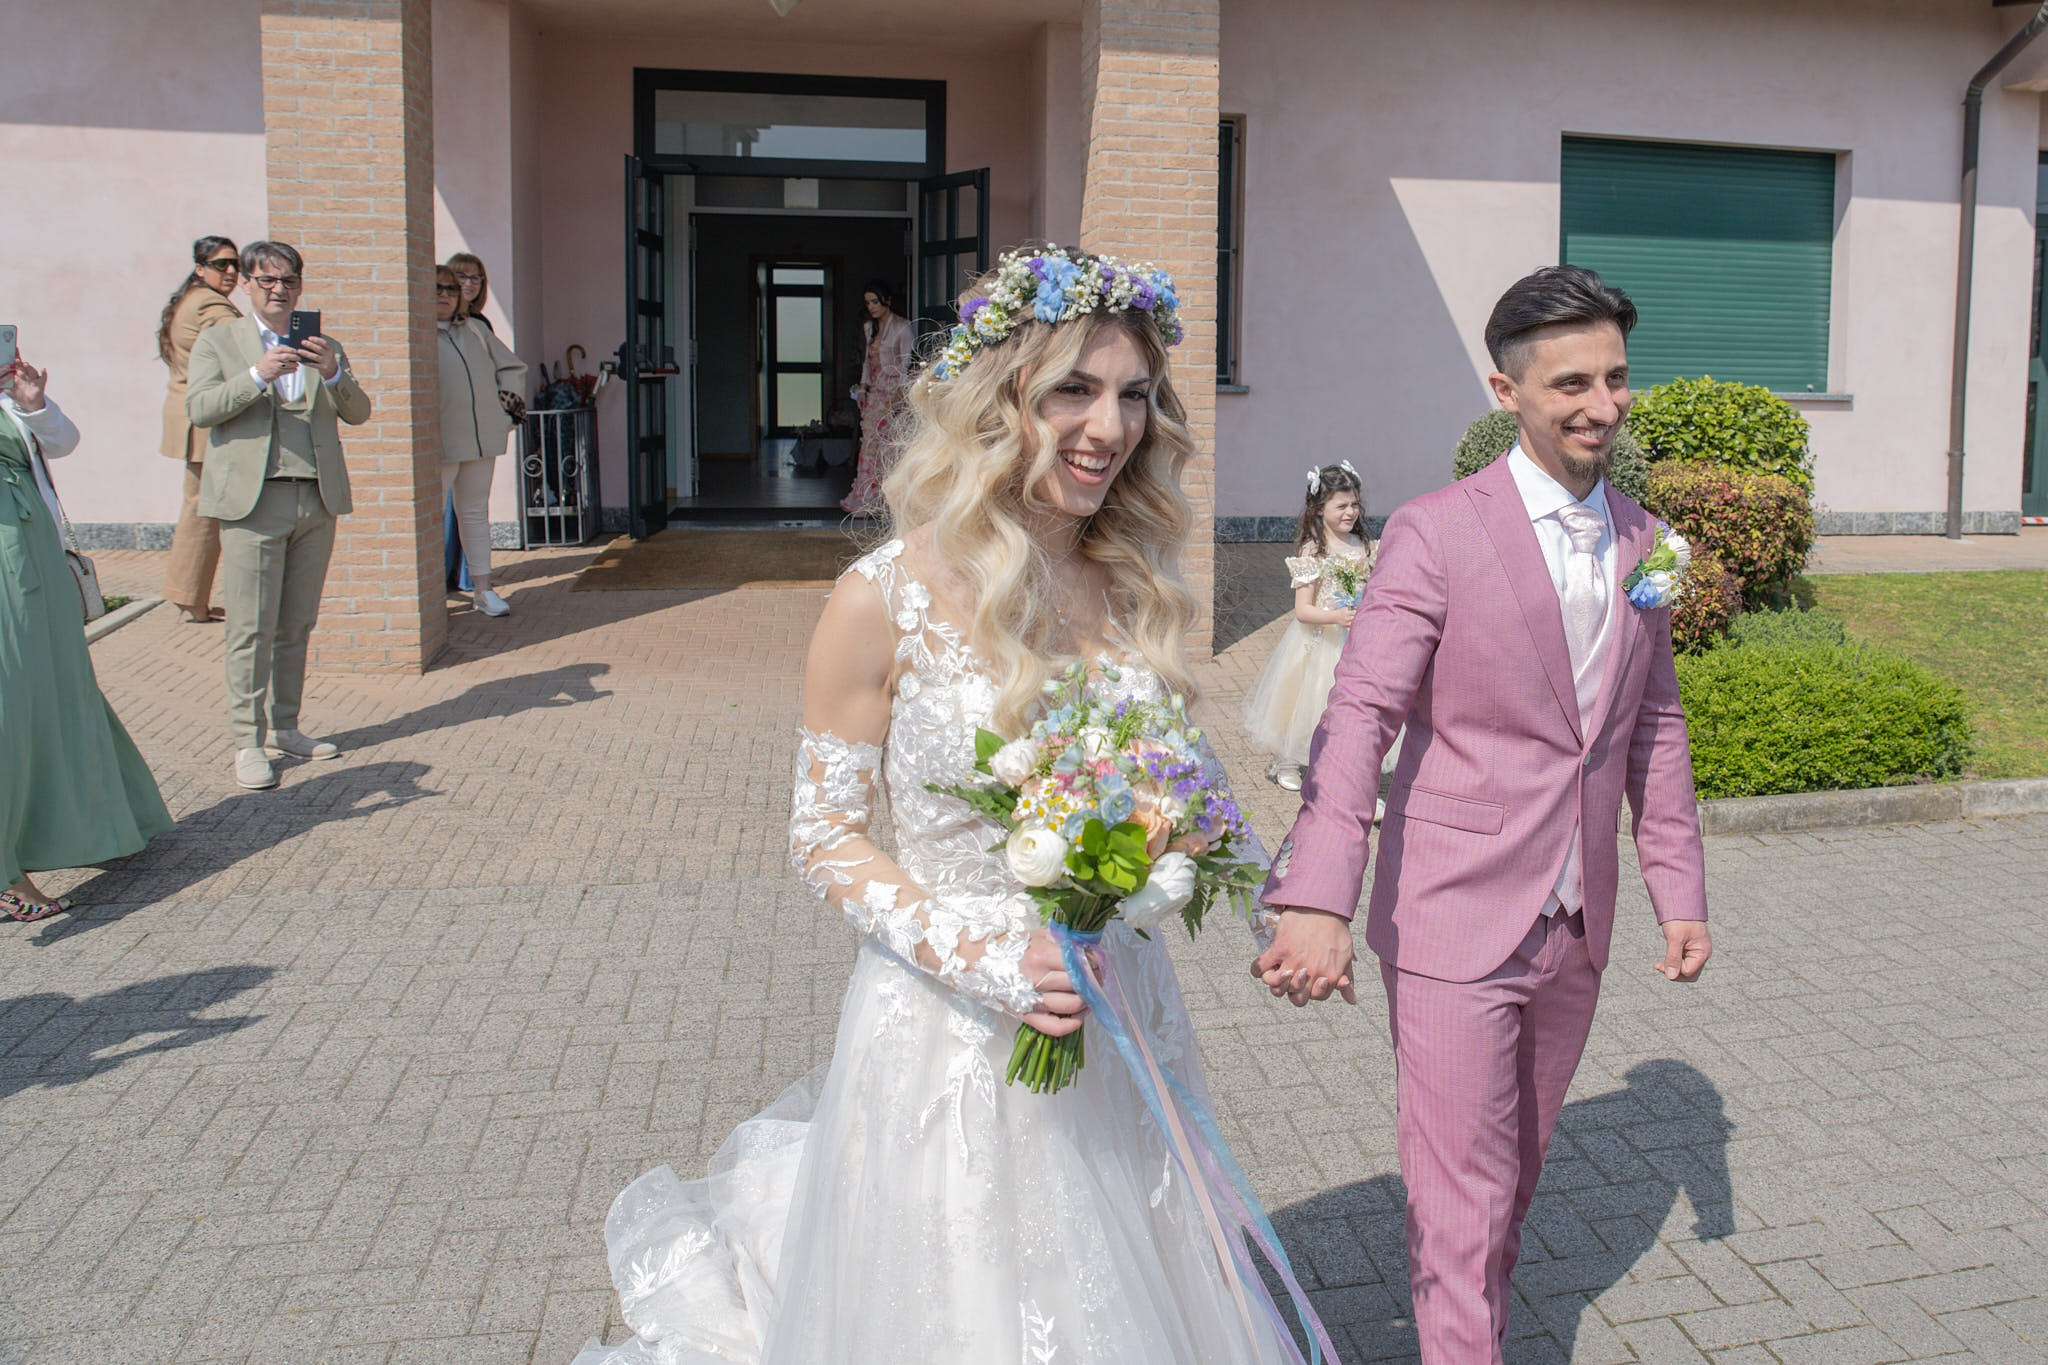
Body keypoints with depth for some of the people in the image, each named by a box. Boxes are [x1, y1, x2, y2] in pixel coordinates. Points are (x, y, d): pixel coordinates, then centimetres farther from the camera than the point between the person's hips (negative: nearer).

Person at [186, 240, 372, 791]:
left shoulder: (323, 347, 17)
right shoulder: (217, 341, 8)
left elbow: (358, 413, 7)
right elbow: (200, 408, -6)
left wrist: (334, 374, -13)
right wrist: (258, 376, -19)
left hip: (317, 501, 4)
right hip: (253, 502, -3)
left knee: (297, 626, 9)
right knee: (252, 630, -5)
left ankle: (284, 727, 19)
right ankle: (248, 742, 1)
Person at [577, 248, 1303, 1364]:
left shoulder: (1135, 582, 0)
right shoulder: (888, 599, -16)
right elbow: (823, 833, -10)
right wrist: (982, 957, -21)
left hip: (1120, 1011, 5)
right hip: (950, 1037, -5)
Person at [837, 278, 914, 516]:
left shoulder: (901, 326, -5)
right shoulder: (868, 326, 14)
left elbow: (906, 362, -9)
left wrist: (900, 393, -15)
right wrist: (863, 388, 11)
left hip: (894, 392, -6)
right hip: (874, 393, 6)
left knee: (888, 443, -7)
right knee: (869, 442, 3)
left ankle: (887, 499, -4)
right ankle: (865, 499, 5)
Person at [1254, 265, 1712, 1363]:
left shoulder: (1644, 542, 8)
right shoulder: (1435, 533, -12)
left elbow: (1654, 727, 16)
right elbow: (1359, 718, -19)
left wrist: (1680, 893, 13)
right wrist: (1318, 903, -31)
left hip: (1575, 931, 6)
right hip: (1455, 925, -6)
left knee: (1516, 1172, 21)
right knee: (1464, 1198, 1)